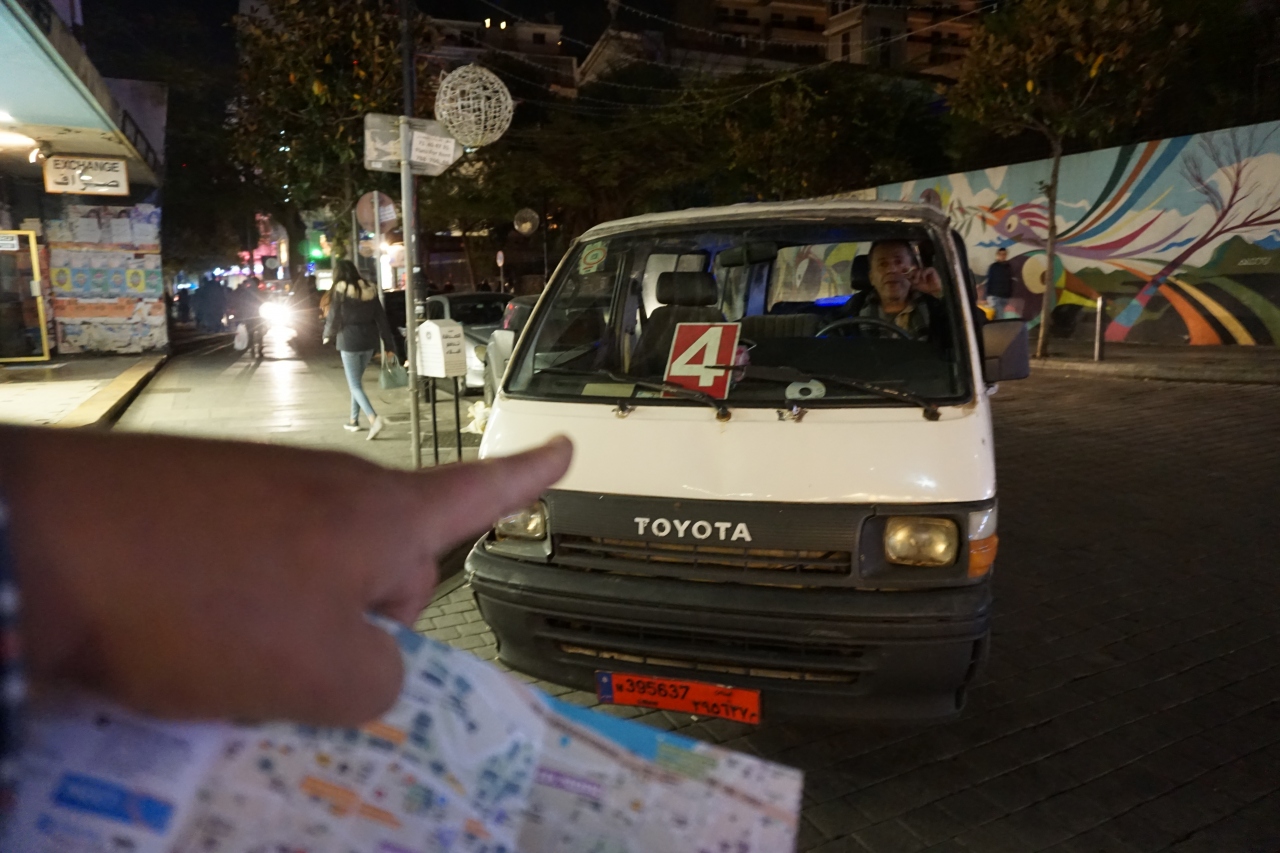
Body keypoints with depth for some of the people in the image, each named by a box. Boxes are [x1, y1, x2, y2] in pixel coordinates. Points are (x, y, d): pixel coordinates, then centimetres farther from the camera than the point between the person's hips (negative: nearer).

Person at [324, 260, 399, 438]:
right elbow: (381, 318, 4)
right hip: (369, 341, 5)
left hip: (349, 342, -5)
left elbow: (333, 318, -5)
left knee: (355, 385, -3)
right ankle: (354, 420, 27)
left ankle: (374, 419, -22)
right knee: (357, 380, 21)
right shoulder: (369, 291, 5)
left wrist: (327, 335, 16)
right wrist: (389, 345, 6)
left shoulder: (339, 292, -8)